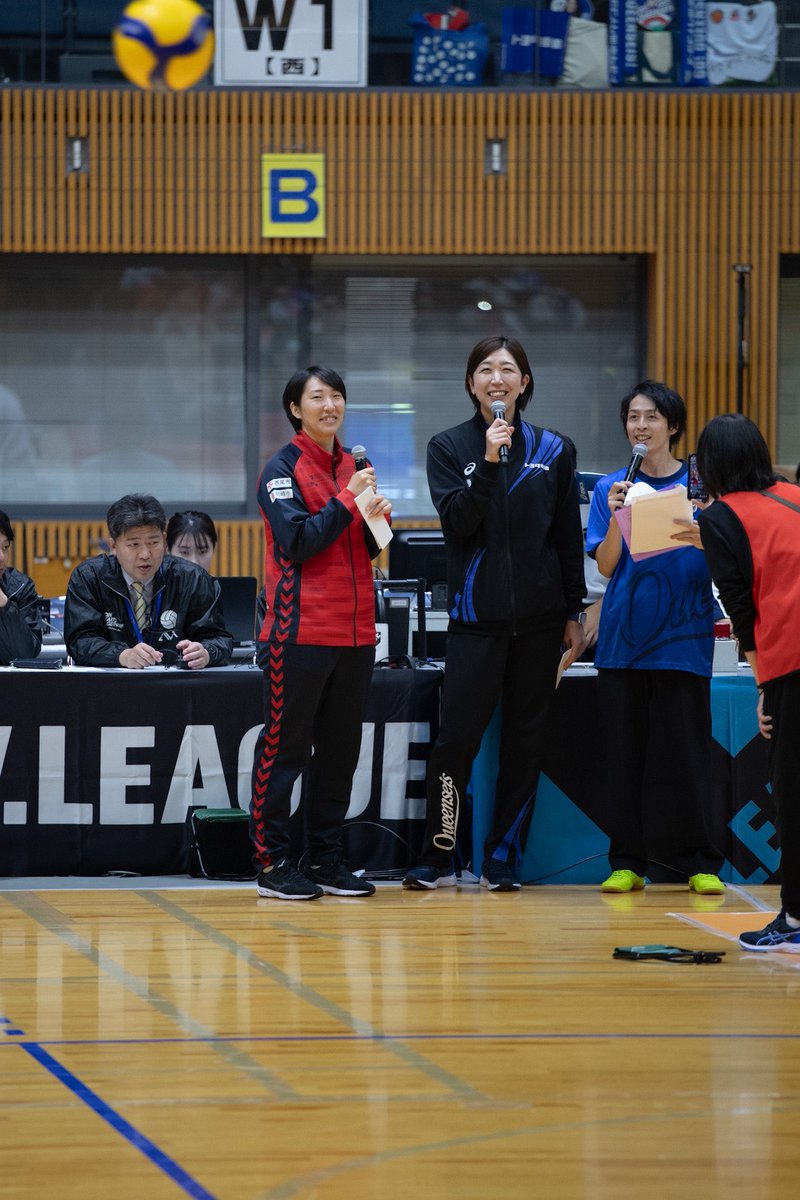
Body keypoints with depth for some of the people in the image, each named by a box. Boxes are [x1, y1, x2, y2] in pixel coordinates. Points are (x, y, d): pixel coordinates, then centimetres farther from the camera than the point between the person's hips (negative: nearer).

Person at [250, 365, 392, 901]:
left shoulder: (353, 465, 15)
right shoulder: (283, 469, -5)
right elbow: (297, 541, -16)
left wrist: (377, 520, -2)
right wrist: (348, 500, -17)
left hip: (354, 634, 7)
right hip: (300, 633, -7)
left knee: (341, 751, 10)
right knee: (284, 750, -3)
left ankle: (326, 857, 17)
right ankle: (273, 862, 0)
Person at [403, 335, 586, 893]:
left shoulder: (553, 449, 7)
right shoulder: (450, 447, 4)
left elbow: (569, 537, 10)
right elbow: (456, 521, -10)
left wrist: (573, 613, 7)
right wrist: (489, 462, -19)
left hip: (539, 618, 2)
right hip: (477, 616, -2)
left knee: (526, 740, 4)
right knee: (457, 737, -8)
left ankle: (504, 860, 11)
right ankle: (438, 860, 0)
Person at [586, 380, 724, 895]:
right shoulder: (612, 489, 8)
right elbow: (606, 567, 1)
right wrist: (616, 517, -15)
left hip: (682, 635, -2)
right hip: (624, 635, 2)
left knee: (684, 752, -2)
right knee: (626, 752, 3)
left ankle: (700, 863, 5)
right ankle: (628, 863, 9)